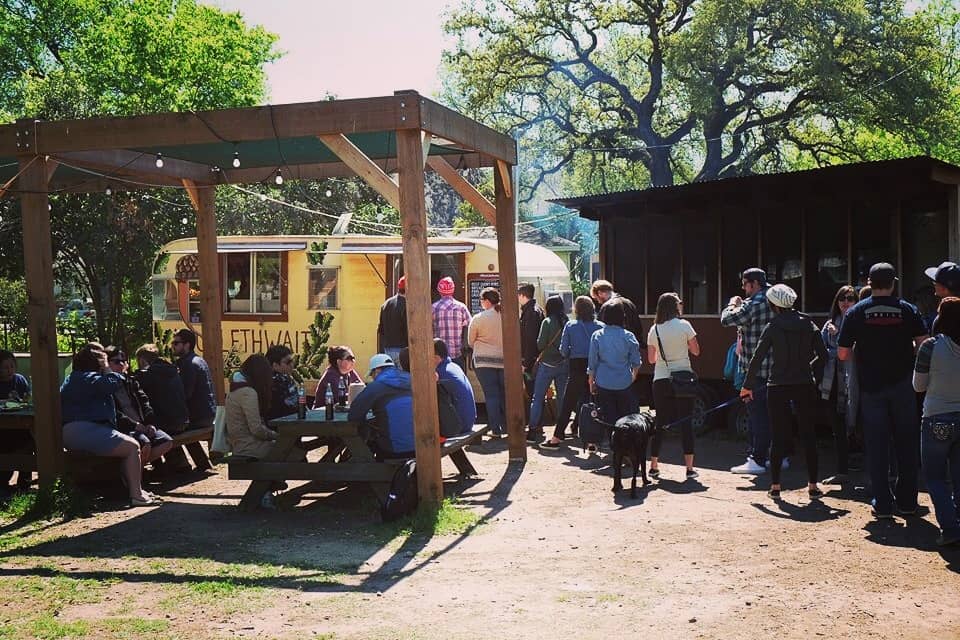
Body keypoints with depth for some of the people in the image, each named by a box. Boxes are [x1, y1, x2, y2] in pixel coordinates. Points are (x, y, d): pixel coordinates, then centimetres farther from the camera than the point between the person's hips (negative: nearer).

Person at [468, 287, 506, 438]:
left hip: (484, 361, -3)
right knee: (504, 394, 11)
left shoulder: (478, 318, -8)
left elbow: (470, 342, 4)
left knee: (491, 395, 1)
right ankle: (506, 427, 14)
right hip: (504, 360, 3)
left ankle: (496, 430, 0)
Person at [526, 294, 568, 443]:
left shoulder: (547, 322, -10)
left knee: (538, 398, 2)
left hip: (547, 364, -4)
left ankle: (533, 430, -2)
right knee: (562, 398, 11)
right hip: (564, 364, 4)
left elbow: (540, 344, -11)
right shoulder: (567, 322, -1)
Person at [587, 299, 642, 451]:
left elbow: (592, 362, 0)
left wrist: (591, 382, 11)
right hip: (624, 383, -1)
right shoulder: (628, 336, -6)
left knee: (608, 416, 7)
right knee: (625, 415, 9)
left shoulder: (597, 336, -5)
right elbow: (636, 362, 3)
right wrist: (634, 375, 23)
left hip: (603, 383, 1)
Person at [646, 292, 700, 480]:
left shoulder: (654, 330, 2)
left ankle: (653, 466, 14)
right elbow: (696, 351, 1)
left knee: (660, 423, 11)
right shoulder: (684, 325, -6)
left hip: (660, 381, 3)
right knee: (686, 422, 2)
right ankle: (689, 468, 0)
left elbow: (651, 359, 9)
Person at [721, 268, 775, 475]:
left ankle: (757, 460, -3)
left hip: (755, 369, -8)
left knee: (757, 414, -5)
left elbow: (726, 319, -15)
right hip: (774, 368, 8)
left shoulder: (753, 304, -15)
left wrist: (733, 304, 4)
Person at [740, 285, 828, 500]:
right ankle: (813, 486, 10)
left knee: (779, 437, 4)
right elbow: (823, 355, 0)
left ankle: (775, 486, 7)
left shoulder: (773, 327, -4)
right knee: (809, 436, 9)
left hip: (778, 387, -2)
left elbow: (757, 358, -5)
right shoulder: (808, 324, 3)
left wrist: (747, 385, 3)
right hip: (805, 386, 2)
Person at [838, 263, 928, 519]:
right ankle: (907, 502, 15)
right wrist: (904, 351, 10)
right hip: (903, 385, 0)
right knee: (906, 444, 10)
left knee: (877, 446, 5)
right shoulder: (907, 310, -3)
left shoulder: (856, 312, -4)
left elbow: (842, 353, -5)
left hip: (871, 387, 0)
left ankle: (883, 504, 5)